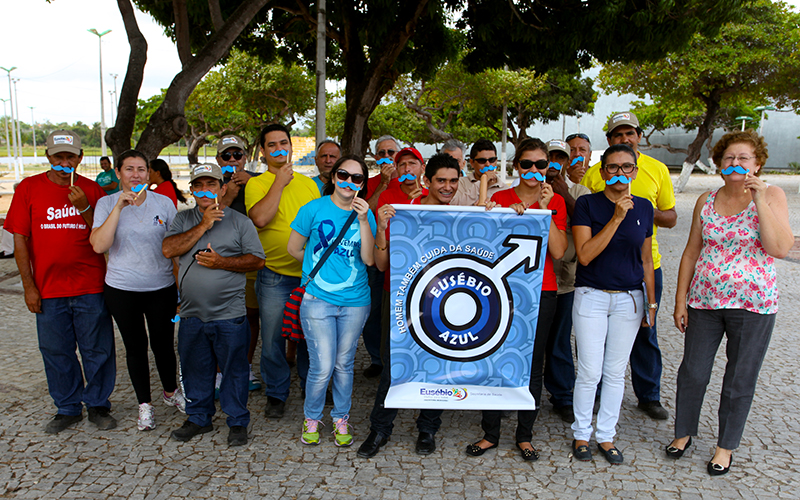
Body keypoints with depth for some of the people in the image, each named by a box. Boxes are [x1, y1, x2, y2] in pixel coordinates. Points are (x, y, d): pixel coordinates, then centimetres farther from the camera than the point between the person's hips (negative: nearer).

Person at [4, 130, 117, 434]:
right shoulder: (29, 188, 1)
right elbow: (20, 239, 1)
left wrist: (84, 207, -17)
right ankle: (68, 408, 29)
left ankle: (98, 405, 24)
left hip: (90, 286, -1)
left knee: (98, 350, 6)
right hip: (48, 289, 1)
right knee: (56, 351, 12)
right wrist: (28, 285, -2)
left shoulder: (92, 190, 1)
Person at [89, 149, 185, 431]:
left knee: (163, 343, 9)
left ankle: (170, 392, 34)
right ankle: (144, 404, 26)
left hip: (161, 288, 1)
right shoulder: (107, 204, -3)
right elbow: (99, 246, -16)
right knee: (135, 346, 10)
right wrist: (119, 207, -21)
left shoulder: (164, 203, 0)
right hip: (121, 290, 0)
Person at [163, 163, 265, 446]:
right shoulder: (183, 220, 10)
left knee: (234, 369, 6)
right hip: (192, 314, 4)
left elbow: (257, 260, -4)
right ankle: (199, 418, 34)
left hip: (229, 315, -3)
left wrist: (221, 262, -16)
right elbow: (168, 250, -7)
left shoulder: (239, 221, 1)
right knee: (195, 369, 16)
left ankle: (237, 422, 22)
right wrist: (203, 225, -13)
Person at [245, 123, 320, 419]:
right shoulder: (256, 184, -2)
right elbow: (260, 218, -22)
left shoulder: (308, 184, 11)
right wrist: (279, 181, -14)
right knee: (273, 338, 4)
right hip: (274, 275, -3)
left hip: (310, 272, 4)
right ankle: (276, 394, 23)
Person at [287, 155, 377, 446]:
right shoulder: (314, 209, -2)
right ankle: (311, 418, 25)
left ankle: (341, 420, 32)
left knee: (344, 364, 13)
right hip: (318, 300, -2)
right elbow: (294, 248, 6)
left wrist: (363, 221, -15)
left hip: (355, 302, 2)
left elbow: (369, 259, -7)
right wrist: (321, 265, 9)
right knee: (322, 367, -1)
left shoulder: (366, 214, 4)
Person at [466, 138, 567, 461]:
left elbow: (558, 252, -6)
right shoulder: (500, 199, 4)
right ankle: (490, 433, 19)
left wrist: (544, 208, -13)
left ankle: (525, 436, 24)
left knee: (533, 364, 7)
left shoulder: (555, 202, 5)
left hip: (540, 292, 0)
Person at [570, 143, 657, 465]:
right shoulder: (587, 204, -6)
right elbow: (585, 255, -17)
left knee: (616, 372, 10)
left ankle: (606, 436, 25)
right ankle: (581, 434, 20)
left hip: (629, 298, 3)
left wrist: (652, 301, 12)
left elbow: (646, 259, 13)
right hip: (591, 296, -3)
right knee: (589, 372, 0)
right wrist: (616, 218, -21)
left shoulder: (643, 208, 6)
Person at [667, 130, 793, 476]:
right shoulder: (706, 201, 4)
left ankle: (726, 446, 29)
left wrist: (759, 199, -22)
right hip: (704, 301, 2)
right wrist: (680, 300, 3)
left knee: (740, 380, 10)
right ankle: (683, 432, 31)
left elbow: (780, 248, -18)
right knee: (692, 372, 9)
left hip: (753, 305, -2)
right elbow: (691, 252, 6)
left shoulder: (771, 195, -4)